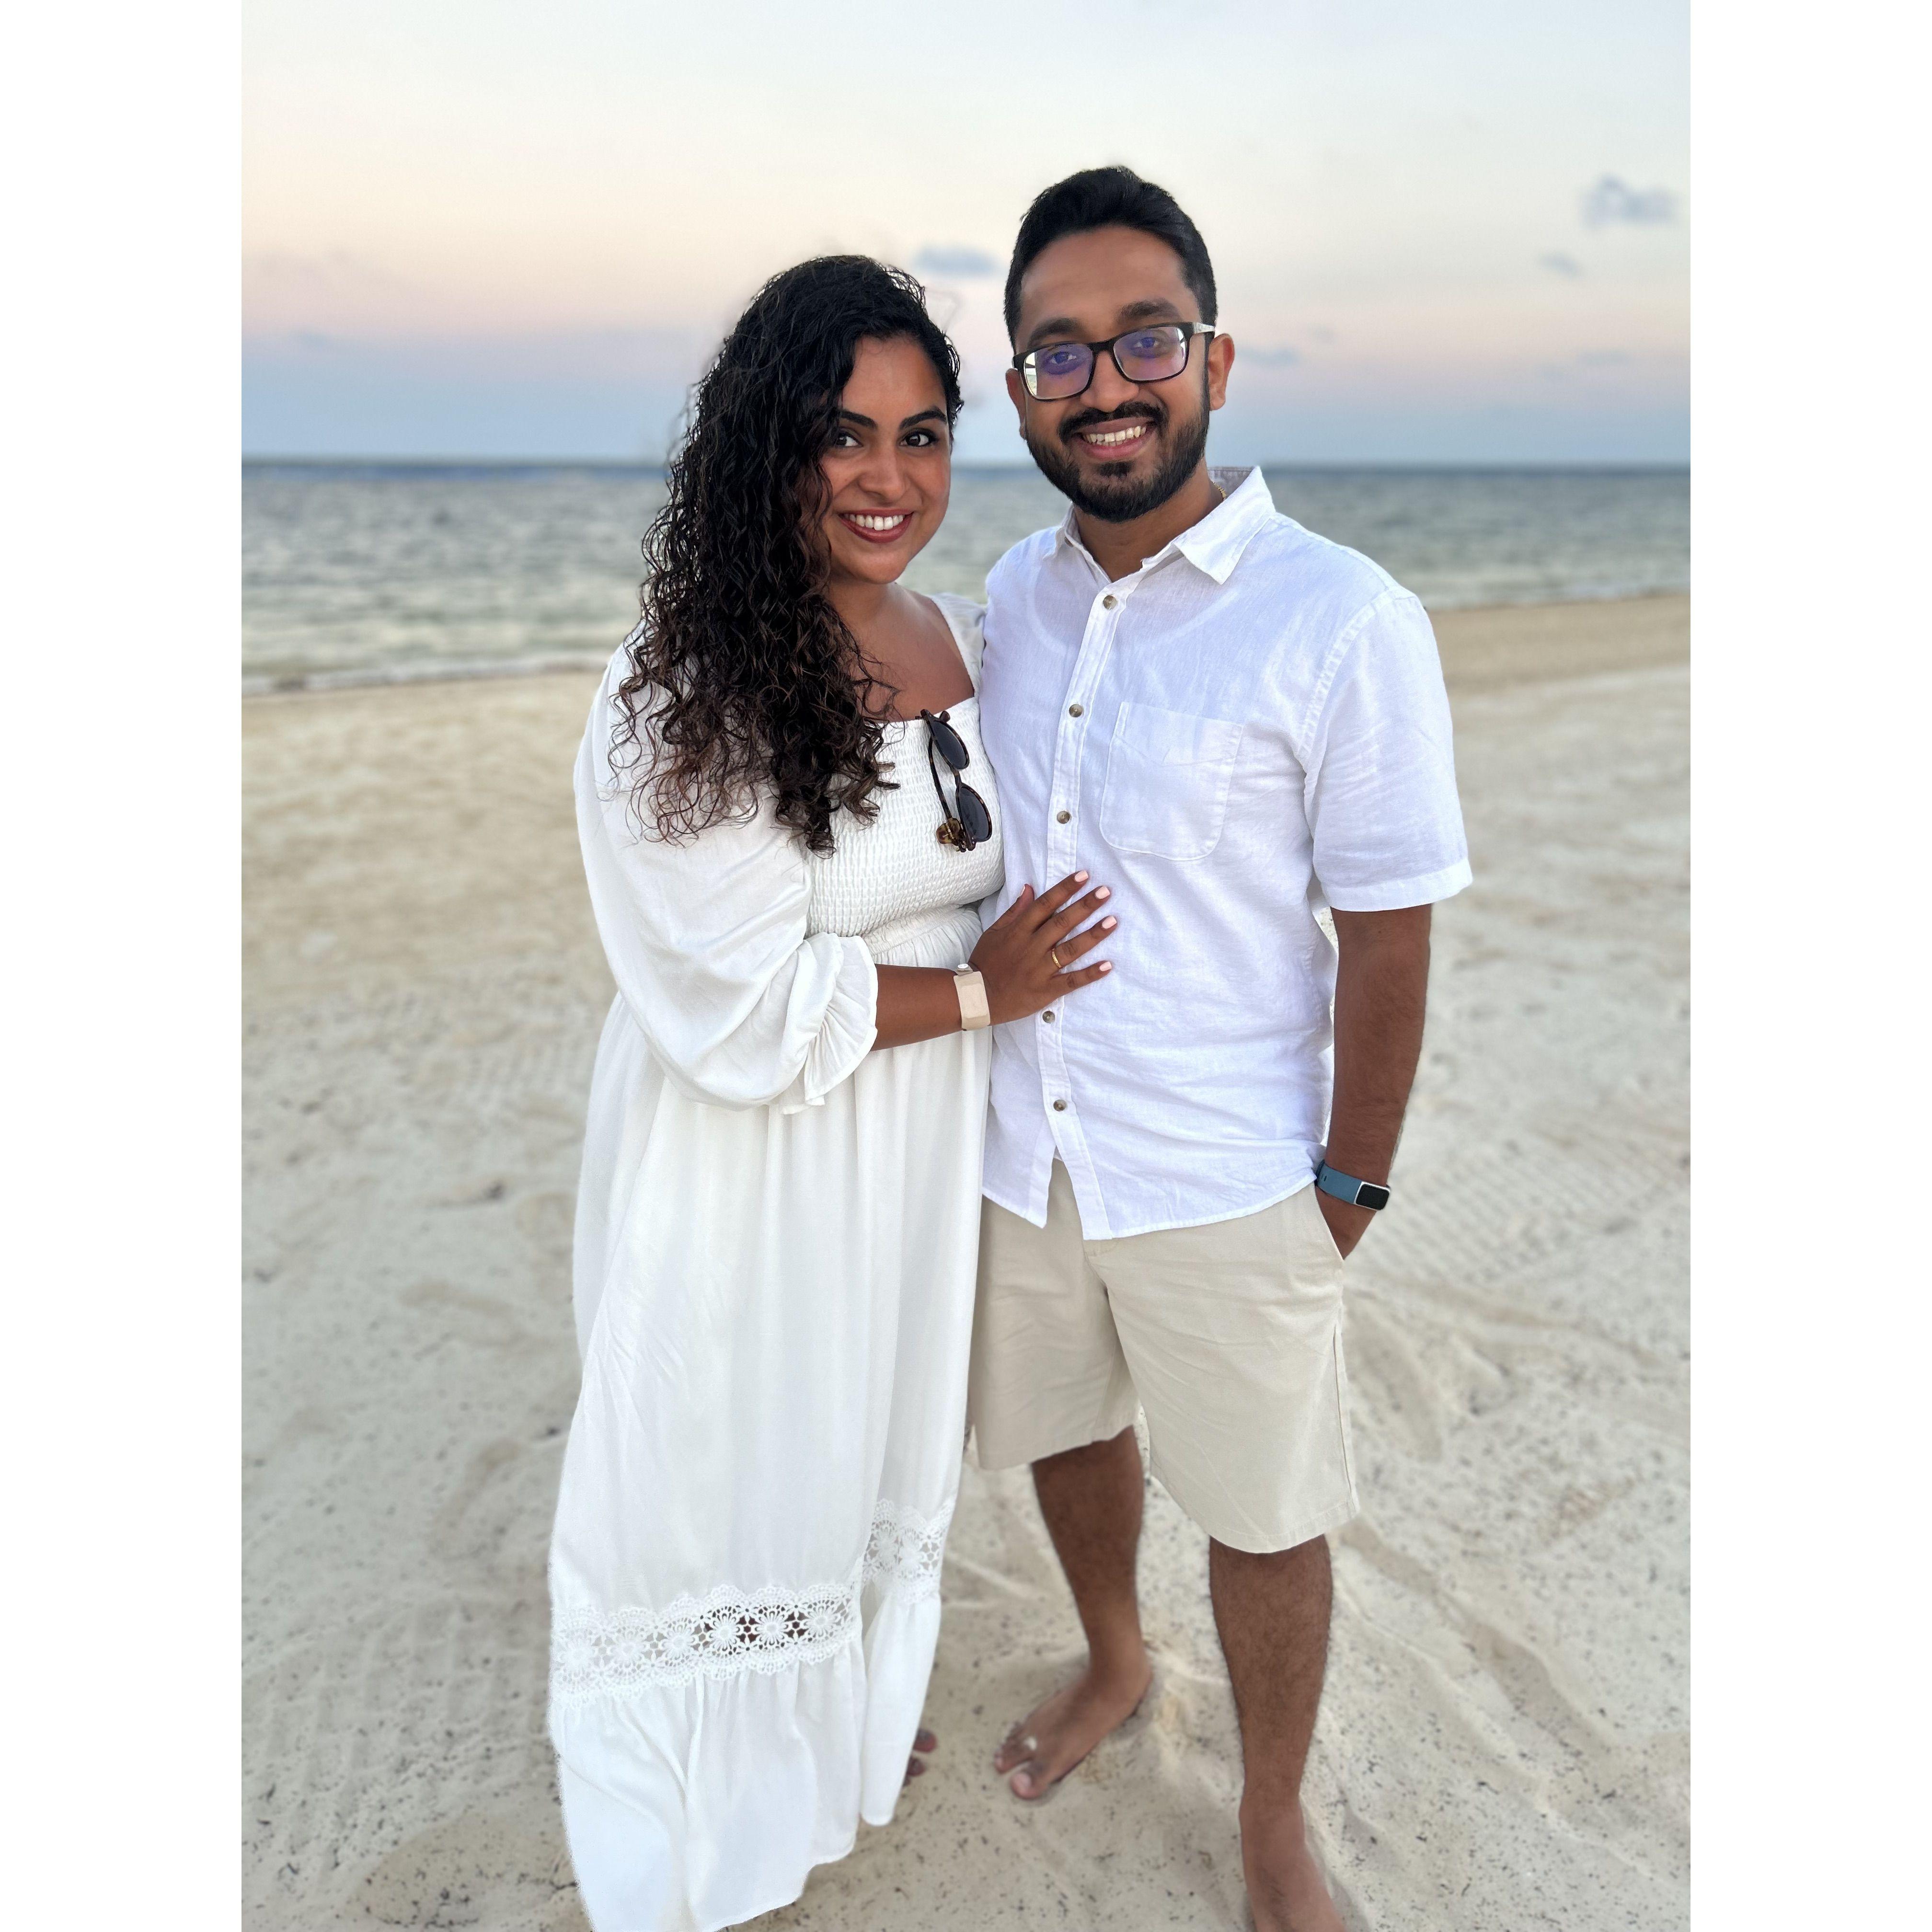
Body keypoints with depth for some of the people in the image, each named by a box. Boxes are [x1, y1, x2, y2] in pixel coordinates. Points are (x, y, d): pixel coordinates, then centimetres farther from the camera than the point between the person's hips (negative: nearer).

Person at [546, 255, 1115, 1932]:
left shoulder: (967, 644, -2)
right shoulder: (682, 702, -23)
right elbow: (748, 1013, -23)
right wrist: (978, 991, -16)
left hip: (922, 1148, 6)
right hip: (751, 1163, -6)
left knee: (883, 1435, 24)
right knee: (737, 1454, 15)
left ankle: (858, 1708, 54)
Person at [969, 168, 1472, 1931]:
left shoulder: (1344, 625, -16)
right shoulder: (1014, 592, 1)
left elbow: (1388, 937, -12)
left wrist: (1349, 1189, -9)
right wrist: (980, 1002, 13)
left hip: (1228, 1182, -5)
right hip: (1021, 1150, 5)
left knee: (1264, 1513, 13)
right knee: (1063, 1427, 24)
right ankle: (1115, 1666, 55)